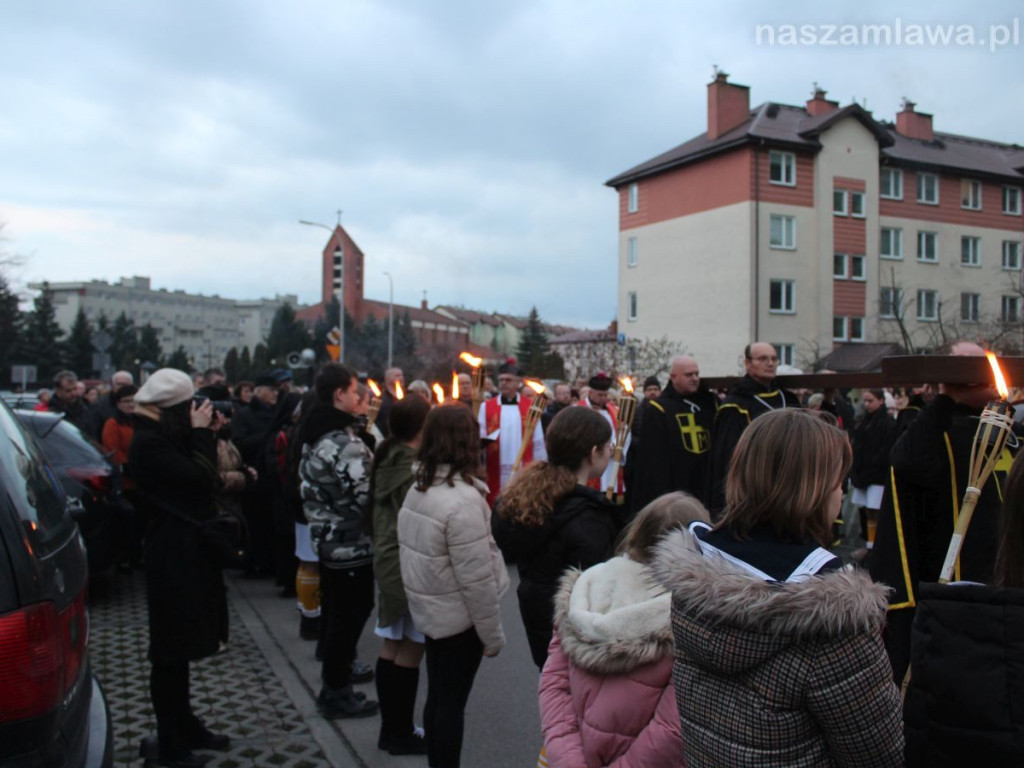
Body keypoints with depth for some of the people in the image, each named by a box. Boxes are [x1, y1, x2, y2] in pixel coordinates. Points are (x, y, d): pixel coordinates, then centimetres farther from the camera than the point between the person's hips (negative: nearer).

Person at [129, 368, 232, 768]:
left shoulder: (164, 438, 12)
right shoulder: (149, 443, -17)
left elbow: (200, 478, 13)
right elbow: (200, 480, -23)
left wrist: (206, 435, 6)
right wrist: (202, 433, -13)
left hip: (185, 552, 10)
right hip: (173, 557, -10)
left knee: (180, 647, 19)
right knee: (171, 652, 0)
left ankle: (185, 726, 32)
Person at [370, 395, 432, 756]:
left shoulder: (386, 462, 4)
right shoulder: (415, 470, -22)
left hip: (387, 561, 8)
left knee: (392, 649, 15)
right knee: (410, 652, 4)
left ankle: (390, 728, 25)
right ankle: (402, 734, 16)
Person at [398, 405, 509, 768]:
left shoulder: (418, 489, 1)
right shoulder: (463, 499, -25)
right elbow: (476, 578, -23)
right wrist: (493, 633, -11)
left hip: (430, 610, 8)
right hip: (458, 617, -8)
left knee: (437, 697, 19)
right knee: (451, 702, 6)